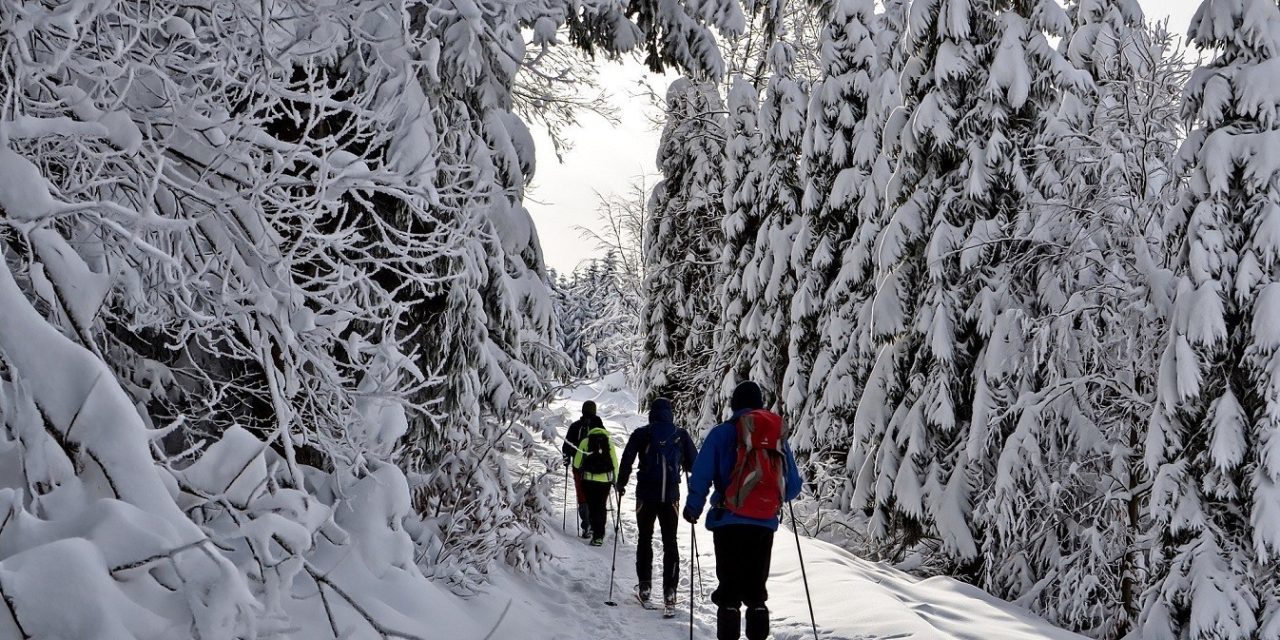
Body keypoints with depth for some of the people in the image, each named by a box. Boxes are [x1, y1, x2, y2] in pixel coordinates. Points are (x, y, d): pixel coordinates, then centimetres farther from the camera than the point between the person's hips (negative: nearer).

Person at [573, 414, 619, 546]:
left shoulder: (585, 441, -2)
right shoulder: (608, 441, 3)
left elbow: (577, 463, 3)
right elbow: (615, 462, 4)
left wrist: (577, 469, 25)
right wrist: (615, 479, 14)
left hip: (589, 479, -2)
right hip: (605, 479, 2)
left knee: (592, 506, 3)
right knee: (602, 506, 12)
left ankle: (596, 535, -7)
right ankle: (600, 533, 14)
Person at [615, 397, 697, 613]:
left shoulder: (641, 434, -1)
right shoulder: (681, 435, 3)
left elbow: (627, 460, -5)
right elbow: (694, 464, 6)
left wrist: (621, 483, 9)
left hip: (646, 494, -1)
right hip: (671, 495, 1)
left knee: (645, 538, 14)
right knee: (670, 542, 6)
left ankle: (644, 585, 11)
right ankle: (669, 590, -2)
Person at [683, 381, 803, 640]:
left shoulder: (722, 433, -2)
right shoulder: (779, 433, 8)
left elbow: (701, 476, -6)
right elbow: (793, 485, 12)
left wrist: (693, 509, 8)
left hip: (729, 520, -3)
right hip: (765, 523, 3)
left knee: (729, 587, 4)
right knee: (756, 588, 13)